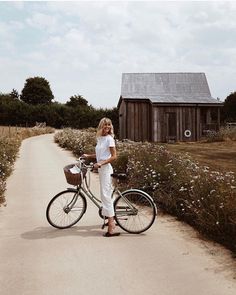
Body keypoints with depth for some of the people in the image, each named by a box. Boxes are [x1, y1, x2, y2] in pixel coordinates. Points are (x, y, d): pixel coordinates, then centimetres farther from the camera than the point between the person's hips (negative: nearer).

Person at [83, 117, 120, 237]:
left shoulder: (109, 138, -10)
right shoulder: (99, 138, 14)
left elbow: (113, 156, -14)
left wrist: (101, 163, -22)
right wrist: (88, 155, 14)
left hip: (106, 169, -8)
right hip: (101, 169, 8)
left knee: (105, 195, -11)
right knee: (106, 194, 13)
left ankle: (111, 228, -9)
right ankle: (111, 220, 24)